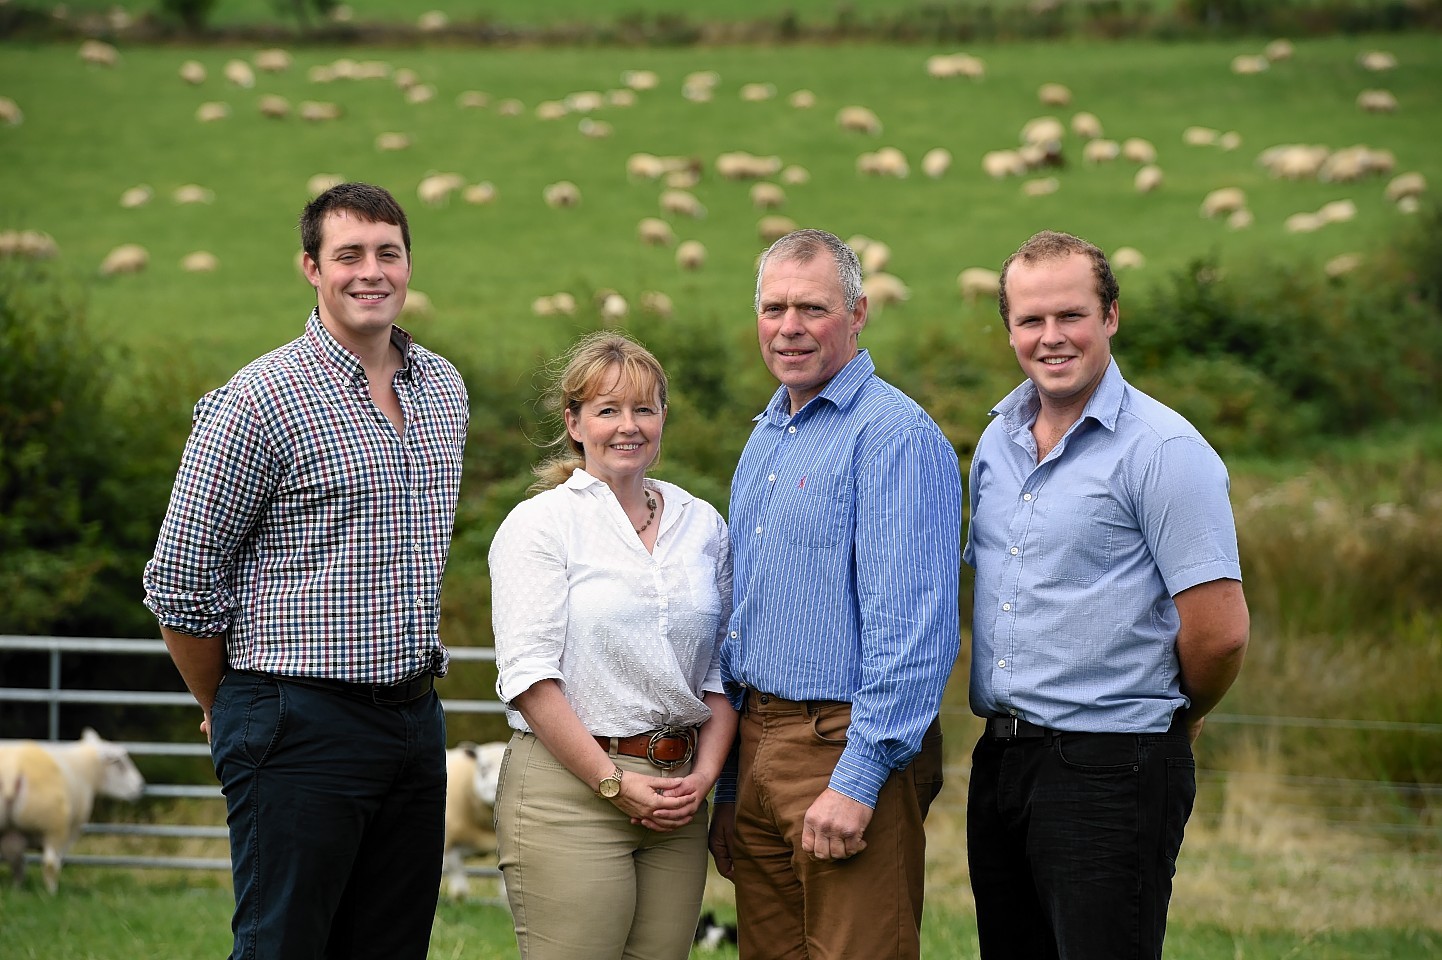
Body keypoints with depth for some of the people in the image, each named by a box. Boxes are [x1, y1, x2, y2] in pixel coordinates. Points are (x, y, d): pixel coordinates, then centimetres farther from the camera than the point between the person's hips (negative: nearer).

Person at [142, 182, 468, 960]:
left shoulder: (445, 390, 12)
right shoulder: (259, 401, -10)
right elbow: (179, 585, -7)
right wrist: (229, 714, 4)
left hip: (416, 717, 7)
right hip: (302, 726, -6)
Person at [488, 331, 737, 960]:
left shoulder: (702, 525, 14)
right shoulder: (540, 524, -2)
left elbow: (721, 671, 16)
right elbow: (529, 677, -9)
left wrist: (705, 773, 0)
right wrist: (615, 783, -12)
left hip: (680, 786, 5)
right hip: (568, 789, -5)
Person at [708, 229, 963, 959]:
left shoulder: (895, 435, -11)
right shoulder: (765, 439, 18)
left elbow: (911, 626, -18)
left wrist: (858, 779, -23)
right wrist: (728, 787, 20)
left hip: (847, 746, -8)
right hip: (758, 747, 8)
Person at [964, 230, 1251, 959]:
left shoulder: (1164, 449, -12)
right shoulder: (996, 442, 12)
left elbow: (1220, 631, -14)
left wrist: (1180, 716, 1)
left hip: (1112, 768, -7)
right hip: (1001, 760, 7)